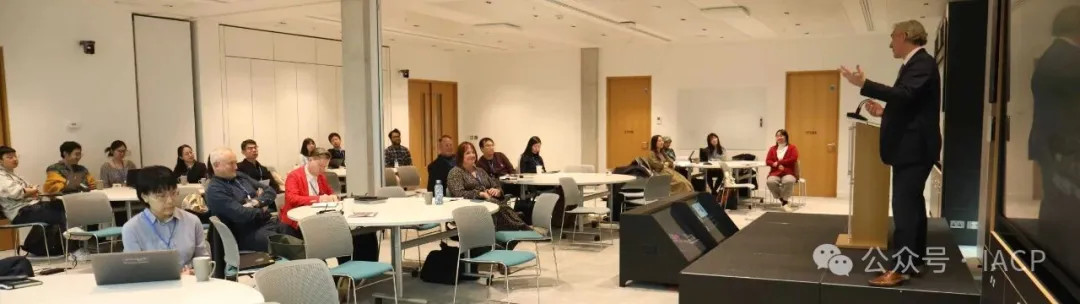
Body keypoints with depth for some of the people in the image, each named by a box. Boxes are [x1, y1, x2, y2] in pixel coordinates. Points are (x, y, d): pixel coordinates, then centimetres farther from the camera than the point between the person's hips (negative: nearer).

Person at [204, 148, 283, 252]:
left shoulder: (240, 176, 15)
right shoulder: (214, 190, -10)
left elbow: (270, 191, 13)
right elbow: (241, 214, -20)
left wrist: (257, 202, -8)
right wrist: (262, 211, -2)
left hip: (270, 222, 8)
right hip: (249, 233, -8)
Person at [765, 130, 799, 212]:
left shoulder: (792, 148, 9)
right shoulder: (772, 149, 17)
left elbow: (793, 159, -8)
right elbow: (767, 161, 6)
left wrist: (778, 162, -10)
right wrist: (777, 165, -14)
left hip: (789, 173, -2)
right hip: (775, 173, 2)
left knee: (788, 181, -40)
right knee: (770, 181, -34)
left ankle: (784, 201, -21)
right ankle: (782, 200, -16)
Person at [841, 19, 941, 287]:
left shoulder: (922, 62, -14)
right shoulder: (915, 63, 17)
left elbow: (905, 94, -29)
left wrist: (864, 84, -31)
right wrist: (884, 112, 12)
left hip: (914, 147, -11)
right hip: (910, 146, 11)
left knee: (904, 205, -12)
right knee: (912, 203, 14)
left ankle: (902, 268, -11)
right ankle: (913, 261, 21)